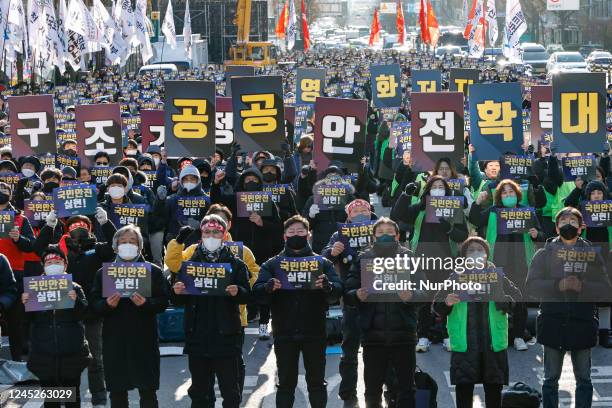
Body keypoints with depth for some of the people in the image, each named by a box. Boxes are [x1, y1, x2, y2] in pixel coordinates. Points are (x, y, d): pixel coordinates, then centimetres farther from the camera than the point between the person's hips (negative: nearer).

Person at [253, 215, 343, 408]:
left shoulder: (323, 263, 7)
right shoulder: (272, 264, 8)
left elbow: (337, 292, -4)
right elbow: (257, 292, -3)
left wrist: (326, 286, -27)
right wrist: (269, 287, -26)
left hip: (314, 332, 0)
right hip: (284, 333, 0)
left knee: (317, 383, 6)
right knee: (286, 383, 5)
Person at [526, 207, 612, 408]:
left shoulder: (591, 254, 7)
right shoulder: (544, 254, 5)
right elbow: (531, 286, -4)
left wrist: (583, 286, -16)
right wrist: (557, 285, -18)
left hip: (582, 322, 1)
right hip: (553, 322, -1)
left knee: (584, 379, 7)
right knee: (551, 378, 6)